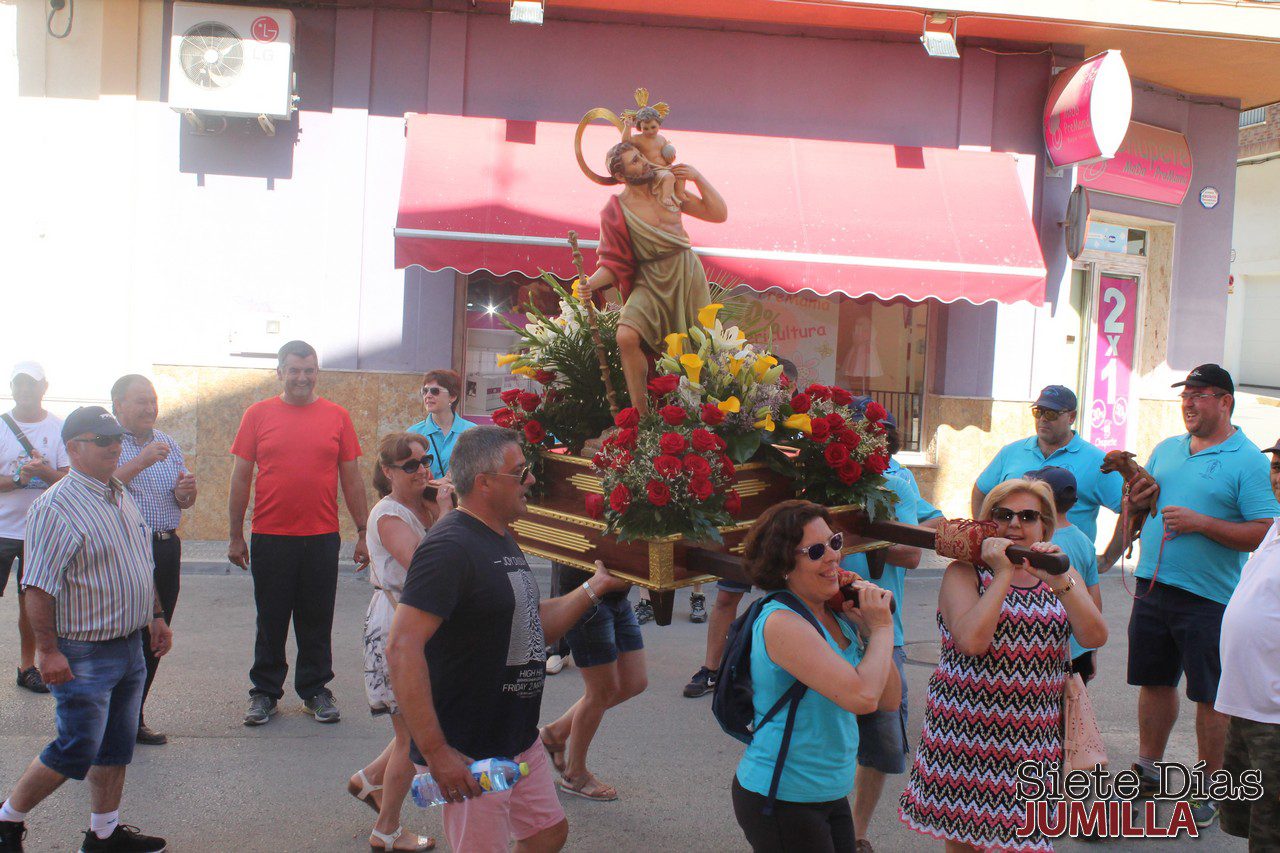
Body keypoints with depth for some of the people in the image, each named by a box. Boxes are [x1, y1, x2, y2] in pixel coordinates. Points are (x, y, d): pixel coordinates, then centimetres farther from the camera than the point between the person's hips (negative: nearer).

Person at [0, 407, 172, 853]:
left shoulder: (122, 497, 11)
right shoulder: (57, 506, -17)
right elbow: (39, 587, -20)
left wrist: (156, 616, 19)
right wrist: (47, 649, -22)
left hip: (129, 647, 8)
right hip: (83, 656, -8)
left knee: (117, 747, 13)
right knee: (76, 751, -2)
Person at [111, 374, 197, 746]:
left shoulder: (167, 444, 17)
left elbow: (184, 503, 21)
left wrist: (186, 492, -2)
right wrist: (141, 462, -24)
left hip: (166, 549, 6)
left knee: (154, 637, 9)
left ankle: (134, 719, 20)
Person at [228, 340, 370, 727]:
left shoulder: (337, 416, 4)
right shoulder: (258, 414, 2)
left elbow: (351, 478, 7)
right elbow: (241, 478, 5)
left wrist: (362, 532, 5)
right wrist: (235, 536, 3)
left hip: (322, 538, 1)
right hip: (270, 537, 0)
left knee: (317, 620, 9)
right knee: (271, 620, 9)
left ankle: (315, 689, 22)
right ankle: (265, 691, 21)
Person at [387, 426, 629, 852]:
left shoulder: (502, 540, 11)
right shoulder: (450, 547, -21)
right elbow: (403, 649, -28)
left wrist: (597, 586, 9)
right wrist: (436, 753, -29)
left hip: (519, 738, 10)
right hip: (469, 755, -10)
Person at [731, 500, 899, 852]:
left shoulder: (834, 616, 6)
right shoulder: (782, 623, -21)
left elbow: (889, 700, 6)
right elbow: (863, 697, -29)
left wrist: (869, 627, -5)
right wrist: (882, 628, -14)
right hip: (780, 799, -8)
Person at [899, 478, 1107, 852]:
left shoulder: (1061, 576, 11)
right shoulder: (963, 573, 0)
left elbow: (1095, 637, -6)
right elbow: (972, 641, -18)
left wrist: (1058, 581, -19)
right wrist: (1003, 575, -15)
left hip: (1032, 734, 2)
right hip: (965, 732, -2)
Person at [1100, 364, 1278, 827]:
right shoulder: (1166, 449, 13)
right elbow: (1138, 509, 23)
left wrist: (1201, 523, -21)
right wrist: (1137, 502, -1)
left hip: (1208, 597, -6)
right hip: (1153, 584, 6)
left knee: (1211, 696, 3)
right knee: (1155, 682, 16)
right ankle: (1147, 771, 31)